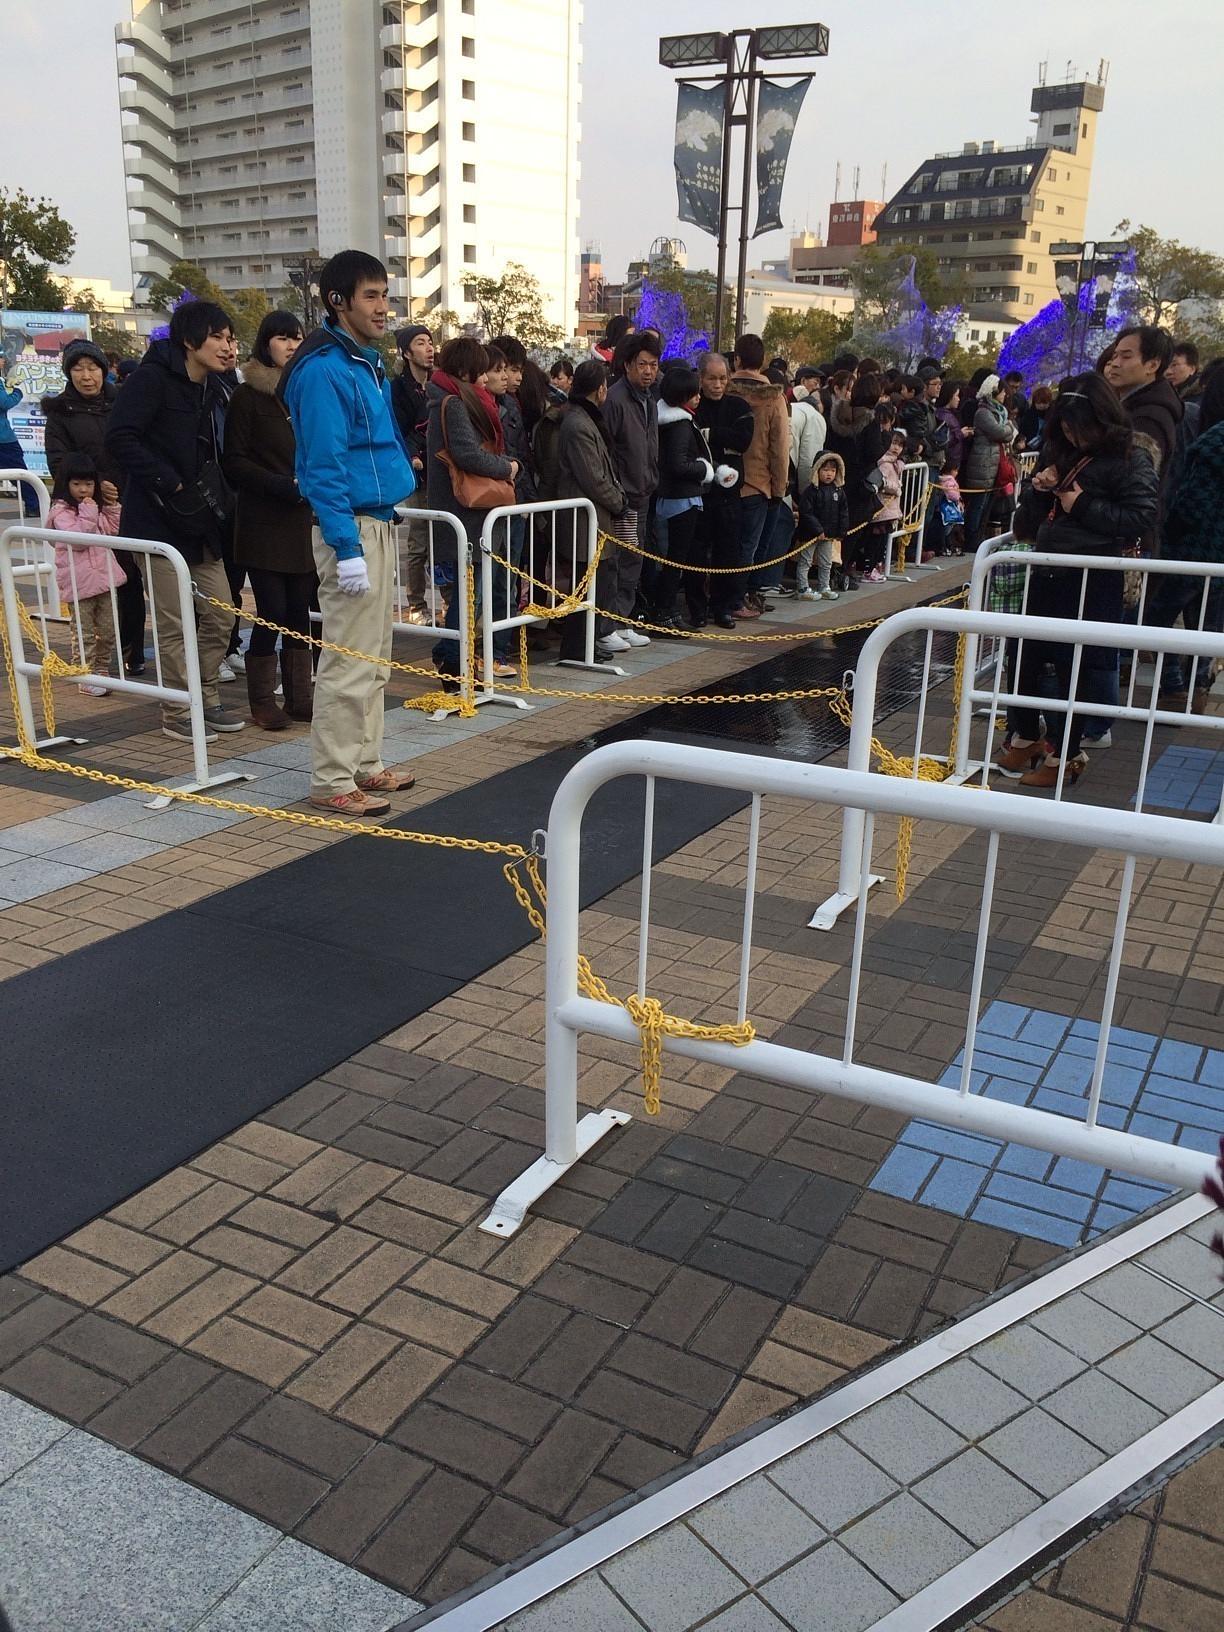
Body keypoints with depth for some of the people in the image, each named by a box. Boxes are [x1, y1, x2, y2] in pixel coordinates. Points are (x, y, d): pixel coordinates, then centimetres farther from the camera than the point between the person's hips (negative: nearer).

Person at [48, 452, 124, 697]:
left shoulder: (96, 506, 14)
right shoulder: (61, 511, -10)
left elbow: (112, 530, 16)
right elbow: (78, 539, -20)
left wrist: (111, 506, 7)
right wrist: (88, 514, -22)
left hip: (104, 574, 7)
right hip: (79, 581, -7)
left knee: (108, 629, 10)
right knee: (84, 633, -1)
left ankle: (100, 672, 23)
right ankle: (85, 678, 5)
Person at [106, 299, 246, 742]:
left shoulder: (215, 390, 12)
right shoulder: (153, 379, -11)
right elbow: (119, 438, -21)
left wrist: (220, 499, 5)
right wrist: (170, 485, -23)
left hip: (203, 523, 8)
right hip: (160, 522, -8)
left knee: (220, 616, 9)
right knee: (174, 623, -2)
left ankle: (207, 702, 23)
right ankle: (177, 713, 10)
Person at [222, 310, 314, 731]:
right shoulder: (247, 395, -1)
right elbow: (234, 461, -6)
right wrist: (286, 486, -16)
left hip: (304, 522, 5)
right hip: (263, 523, -5)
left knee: (299, 612, 7)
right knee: (272, 611, -6)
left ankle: (298, 696, 15)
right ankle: (262, 700, 6)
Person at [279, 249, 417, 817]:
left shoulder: (368, 364, 16)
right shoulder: (323, 369, -14)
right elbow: (325, 466, -18)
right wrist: (346, 547, -22)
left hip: (378, 521, 10)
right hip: (350, 525, -10)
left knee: (373, 657, 14)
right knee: (349, 660, -6)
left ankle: (364, 764, 24)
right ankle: (332, 781, 2)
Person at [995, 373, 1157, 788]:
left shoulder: (1129, 462, -6)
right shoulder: (1060, 453, 15)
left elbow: (1141, 517, -15)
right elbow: (1030, 519, 21)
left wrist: (1083, 505, -17)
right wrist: (1039, 490, 0)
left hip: (1092, 581, -7)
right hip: (1048, 573, 7)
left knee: (1071, 669, 1)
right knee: (1025, 658, 10)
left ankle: (1064, 754, 14)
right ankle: (1025, 738, 28)